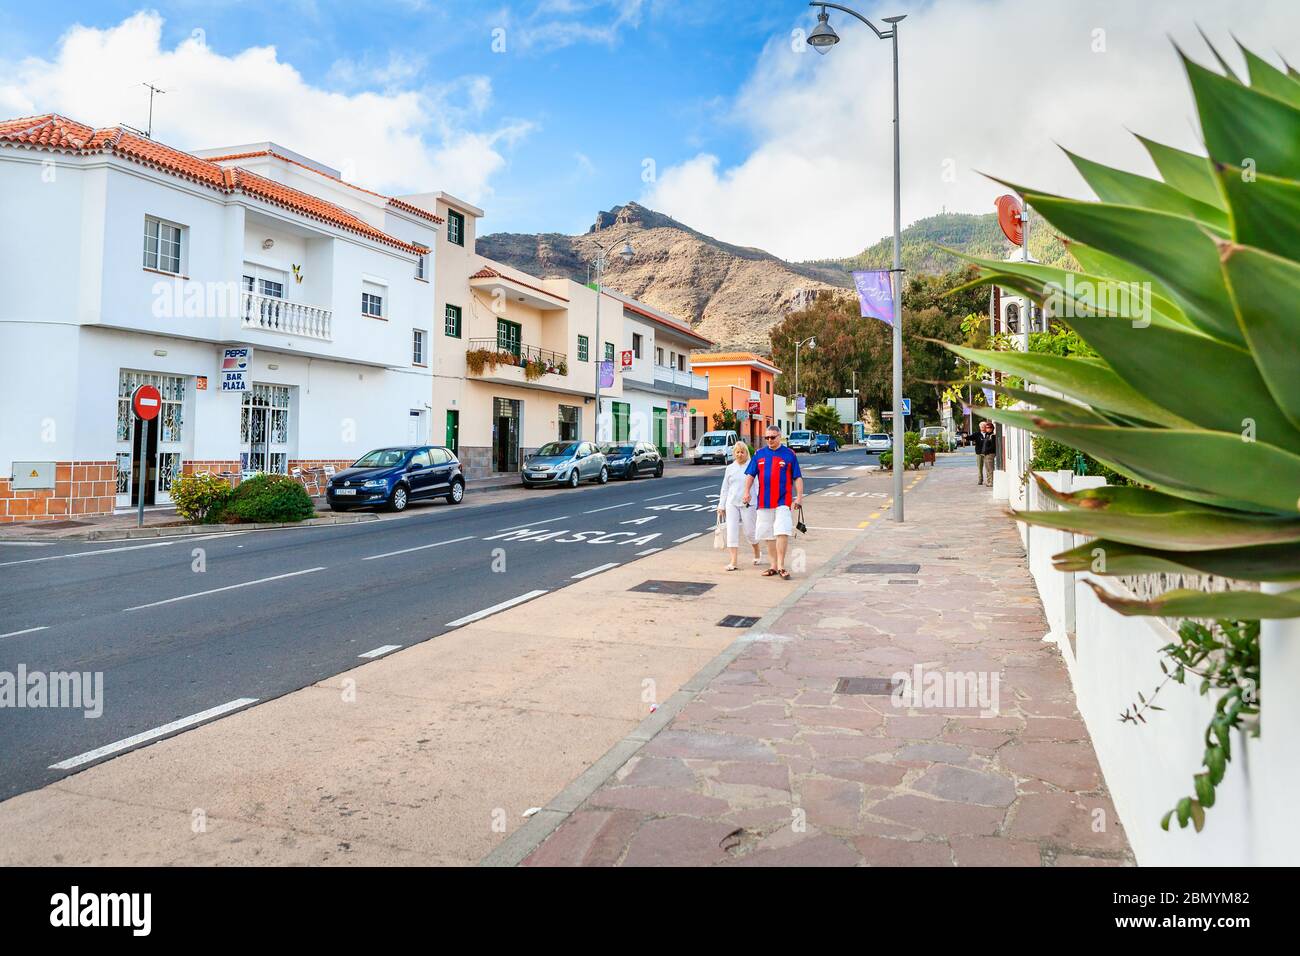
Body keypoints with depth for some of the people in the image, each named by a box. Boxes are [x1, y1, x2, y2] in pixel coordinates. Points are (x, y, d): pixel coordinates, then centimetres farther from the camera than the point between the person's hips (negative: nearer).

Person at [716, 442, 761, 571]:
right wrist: (721, 506, 13)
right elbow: (725, 488, 15)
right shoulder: (730, 468, 11)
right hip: (731, 503, 4)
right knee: (732, 531, -3)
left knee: (749, 531, 3)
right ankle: (734, 562, -1)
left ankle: (757, 554, 31)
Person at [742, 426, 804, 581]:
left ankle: (781, 566, -7)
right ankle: (774, 565, 19)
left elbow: (797, 477, 3)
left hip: (783, 501, -4)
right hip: (764, 501, 4)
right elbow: (750, 474, 9)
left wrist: (799, 496, -6)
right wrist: (747, 491, -4)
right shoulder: (759, 454, 10)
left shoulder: (789, 454, 2)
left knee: (782, 532, -14)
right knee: (768, 534, 9)